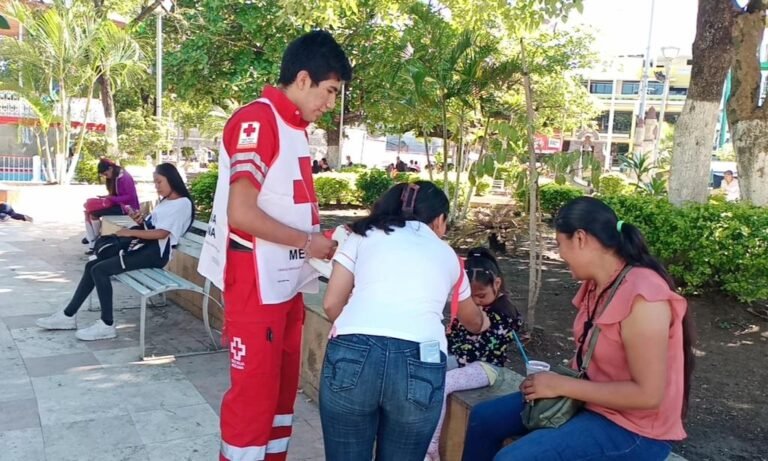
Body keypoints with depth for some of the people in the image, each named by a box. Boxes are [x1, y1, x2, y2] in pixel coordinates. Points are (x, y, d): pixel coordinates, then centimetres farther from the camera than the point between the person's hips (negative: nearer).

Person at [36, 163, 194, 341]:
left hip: (155, 252, -10)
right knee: (92, 265, 3)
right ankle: (68, 315, 9)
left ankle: (107, 325, -13)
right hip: (143, 247, 10)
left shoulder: (182, 203, -8)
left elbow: (161, 233, -17)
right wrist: (141, 222, -2)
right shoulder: (165, 202, 23)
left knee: (100, 270, -19)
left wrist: (131, 232, -11)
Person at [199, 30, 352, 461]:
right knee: (254, 390, 3)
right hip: (257, 284, -9)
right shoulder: (256, 120, -15)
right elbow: (241, 213, -23)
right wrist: (308, 242, -14)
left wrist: (322, 235, 5)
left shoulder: (296, 127, 13)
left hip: (287, 281, 9)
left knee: (284, 386, 17)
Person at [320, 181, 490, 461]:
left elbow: (332, 304, 14)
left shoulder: (363, 235, 21)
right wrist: (482, 323, 68)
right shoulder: (446, 254, 26)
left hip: (352, 356, -1)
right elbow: (472, 320, 44)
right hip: (420, 364, 1)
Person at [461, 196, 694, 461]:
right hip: (590, 399, 9)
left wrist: (562, 386, -21)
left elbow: (648, 395, -26)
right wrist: (554, 380, -5)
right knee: (482, 419, 5)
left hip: (632, 429, -9)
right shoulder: (597, 284, 0)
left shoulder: (641, 296, -26)